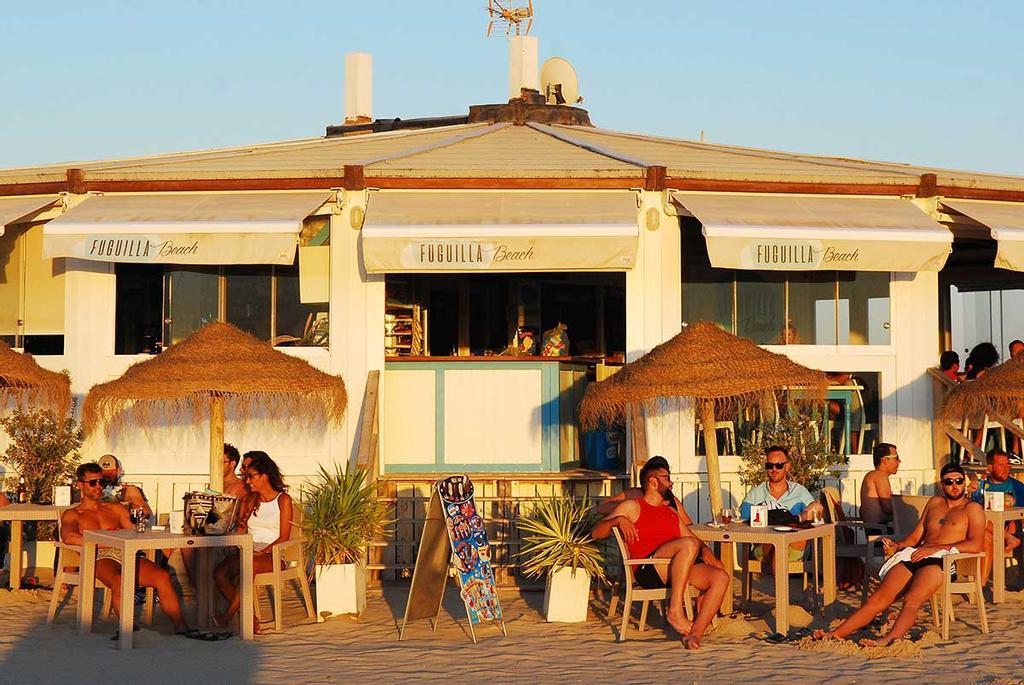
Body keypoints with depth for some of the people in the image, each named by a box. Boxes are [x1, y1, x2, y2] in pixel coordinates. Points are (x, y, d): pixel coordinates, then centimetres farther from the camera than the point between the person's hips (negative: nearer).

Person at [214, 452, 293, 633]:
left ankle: (229, 615, -33)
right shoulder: (252, 500, 20)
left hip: (273, 555, -6)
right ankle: (248, 617, -27)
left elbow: (284, 537, -7)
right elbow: (240, 530, 17)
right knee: (220, 572, -27)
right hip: (249, 552, 6)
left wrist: (262, 552, -18)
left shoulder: (283, 499, 2)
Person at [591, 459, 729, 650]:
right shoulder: (632, 507, 15)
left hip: (680, 570, 6)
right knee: (688, 545, -33)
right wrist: (618, 520, -14)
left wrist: (705, 550, 6)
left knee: (721, 577, -20)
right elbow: (596, 533, 6)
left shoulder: (671, 513, 33)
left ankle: (695, 633, -28)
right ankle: (675, 611, -35)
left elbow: (696, 539, 30)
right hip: (647, 568, -6)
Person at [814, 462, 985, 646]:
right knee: (878, 598, -12)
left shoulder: (972, 509, 10)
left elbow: (976, 544, -5)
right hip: (914, 556, 6)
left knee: (911, 600, -33)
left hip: (941, 560, -6)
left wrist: (937, 548, -13)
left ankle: (889, 639, -53)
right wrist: (897, 546, 4)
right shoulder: (935, 503, 29)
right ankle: (836, 634, -22)